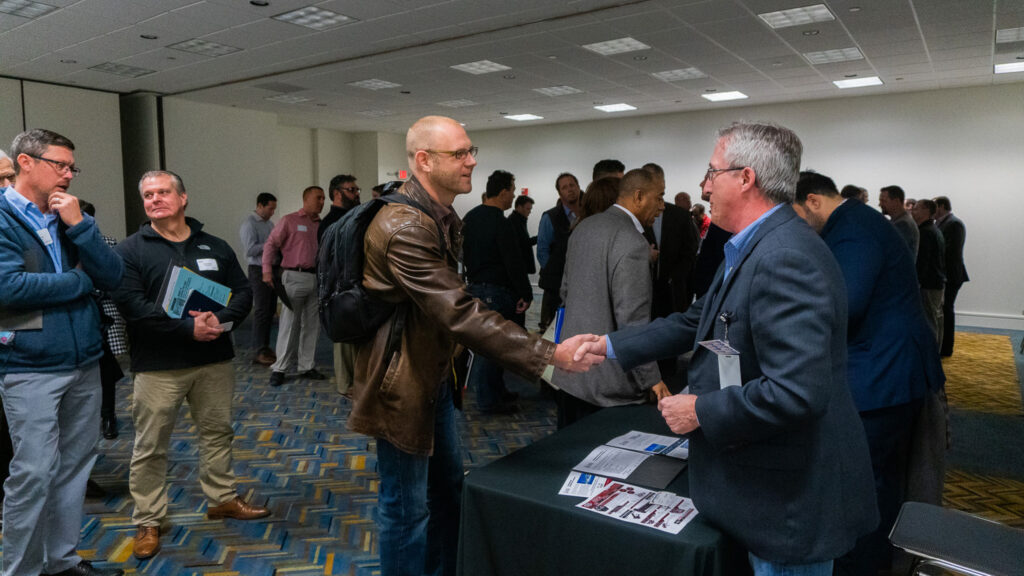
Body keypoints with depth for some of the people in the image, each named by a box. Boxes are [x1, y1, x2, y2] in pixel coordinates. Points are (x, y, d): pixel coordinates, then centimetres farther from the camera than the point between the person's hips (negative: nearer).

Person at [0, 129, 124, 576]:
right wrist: (80, 281, -9)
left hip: (84, 362, 6)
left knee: (76, 465, 12)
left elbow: (113, 277, 1)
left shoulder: (70, 218, 10)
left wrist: (79, 225, -11)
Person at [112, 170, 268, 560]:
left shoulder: (215, 247, 9)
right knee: (150, 446, 4)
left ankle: (222, 499, 32)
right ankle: (148, 521, 19)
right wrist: (188, 327, -22)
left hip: (215, 359, 4)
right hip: (158, 366, -3)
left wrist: (221, 320, -15)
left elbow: (243, 292, 5)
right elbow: (131, 304, -14)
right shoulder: (130, 250, -2)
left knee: (218, 433, 15)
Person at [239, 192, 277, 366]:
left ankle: (265, 347, 20)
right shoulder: (249, 224, -8)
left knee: (270, 310, 11)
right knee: (261, 310, -7)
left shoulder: (269, 224, 17)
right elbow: (250, 249, -16)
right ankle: (259, 352, -2)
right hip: (259, 270, -8)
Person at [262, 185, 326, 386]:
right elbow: (270, 244, -1)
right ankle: (280, 368, 6)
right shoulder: (290, 221, 0)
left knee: (312, 325, 9)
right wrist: (267, 270, -10)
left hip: (316, 278, 5)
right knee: (289, 323, -3)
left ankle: (307, 366, 19)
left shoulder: (321, 224, 13)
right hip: (295, 277, -5)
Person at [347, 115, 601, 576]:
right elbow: (460, 313, -32)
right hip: (402, 383, -10)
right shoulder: (404, 226, -26)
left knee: (449, 489, 22)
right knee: (407, 508, 5)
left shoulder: (444, 217, 8)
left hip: (436, 374, 10)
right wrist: (551, 355, -33)